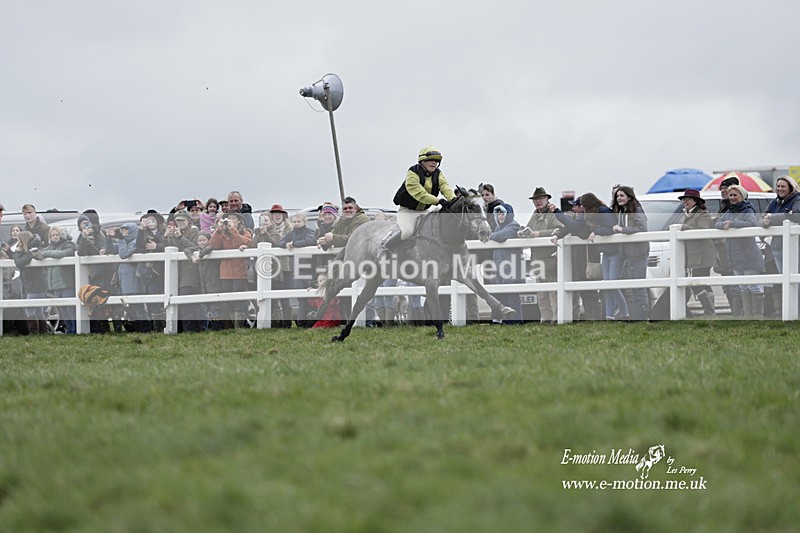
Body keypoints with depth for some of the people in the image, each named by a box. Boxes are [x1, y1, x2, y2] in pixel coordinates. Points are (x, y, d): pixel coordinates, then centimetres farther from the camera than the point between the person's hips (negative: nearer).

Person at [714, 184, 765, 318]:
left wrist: (732, 224, -22)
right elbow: (716, 224, 9)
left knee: (754, 286, -6)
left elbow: (753, 223, -26)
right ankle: (748, 314, 16)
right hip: (735, 258, 8)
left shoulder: (748, 211, -7)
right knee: (743, 288, 11)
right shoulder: (729, 212, 15)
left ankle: (758, 314, -5)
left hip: (749, 256, -8)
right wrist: (724, 225, -14)